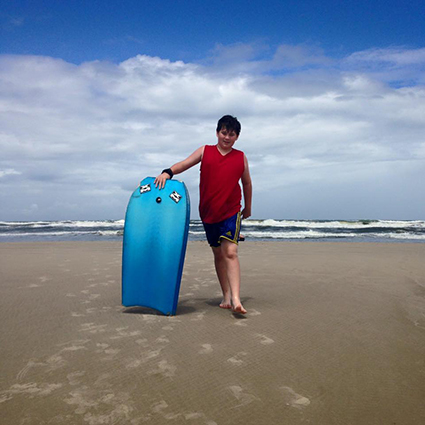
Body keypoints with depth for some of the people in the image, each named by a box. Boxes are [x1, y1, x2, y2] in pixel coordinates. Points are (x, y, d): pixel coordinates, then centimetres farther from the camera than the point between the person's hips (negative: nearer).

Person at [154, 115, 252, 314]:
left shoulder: (241, 157, 6)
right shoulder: (205, 151, 6)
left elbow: (247, 183, 17)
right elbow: (184, 164, -2)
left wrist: (248, 208, 24)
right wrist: (168, 172, -22)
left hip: (231, 211, -2)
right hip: (208, 212, 2)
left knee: (230, 252, -17)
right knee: (218, 253, 10)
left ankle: (236, 299, -21)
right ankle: (226, 296, 22)